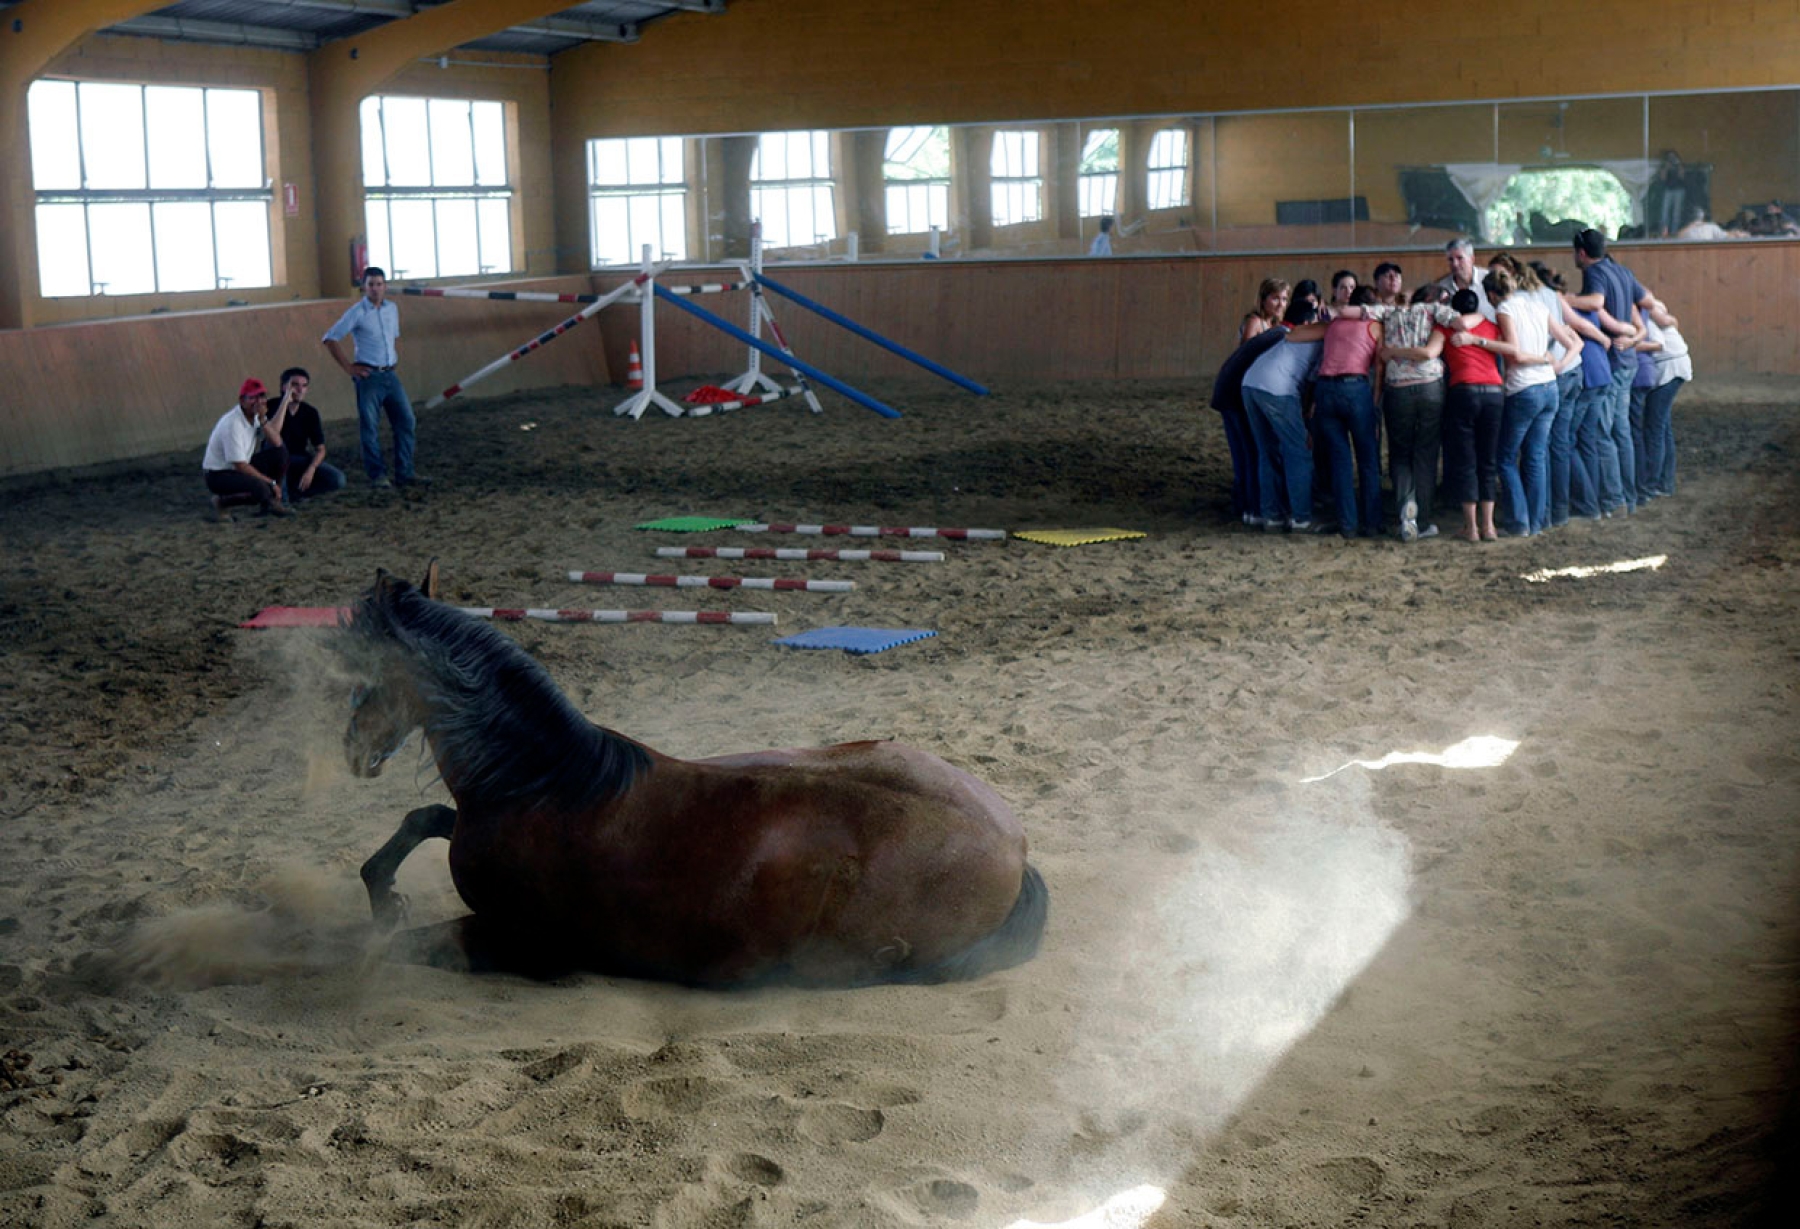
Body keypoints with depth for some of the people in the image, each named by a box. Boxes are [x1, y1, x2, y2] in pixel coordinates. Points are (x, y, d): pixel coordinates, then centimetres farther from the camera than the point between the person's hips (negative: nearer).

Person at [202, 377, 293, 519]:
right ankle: (222, 500, -8)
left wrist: (263, 419, -23)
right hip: (219, 475, -9)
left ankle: (272, 502, 0)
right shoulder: (232, 424, -27)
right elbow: (241, 466, -25)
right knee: (259, 486, -35)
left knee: (281, 453, -7)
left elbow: (277, 443, -9)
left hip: (241, 467, 9)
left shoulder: (256, 416, -2)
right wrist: (271, 482, -20)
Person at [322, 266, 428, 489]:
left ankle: (404, 473, 7)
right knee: (370, 427, -4)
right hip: (369, 376, -6)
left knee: (405, 420, 2)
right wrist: (348, 367, -9)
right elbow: (329, 338, -8)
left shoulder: (392, 309, 10)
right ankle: (377, 475, 2)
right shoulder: (357, 312, -7)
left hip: (390, 375, 6)